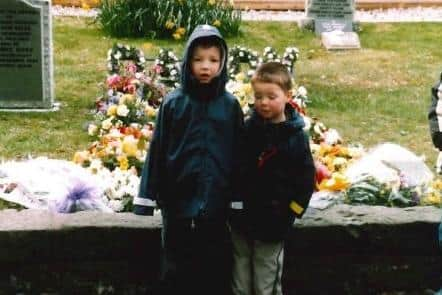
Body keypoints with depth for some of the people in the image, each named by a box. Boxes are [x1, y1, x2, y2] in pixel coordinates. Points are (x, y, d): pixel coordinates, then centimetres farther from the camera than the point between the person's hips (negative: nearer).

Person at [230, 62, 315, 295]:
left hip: (272, 224, -3)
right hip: (241, 219, 4)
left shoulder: (296, 136, -10)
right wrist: (233, 199, 8)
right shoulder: (248, 128, -1)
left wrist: (289, 212, -6)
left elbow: (306, 179, -6)